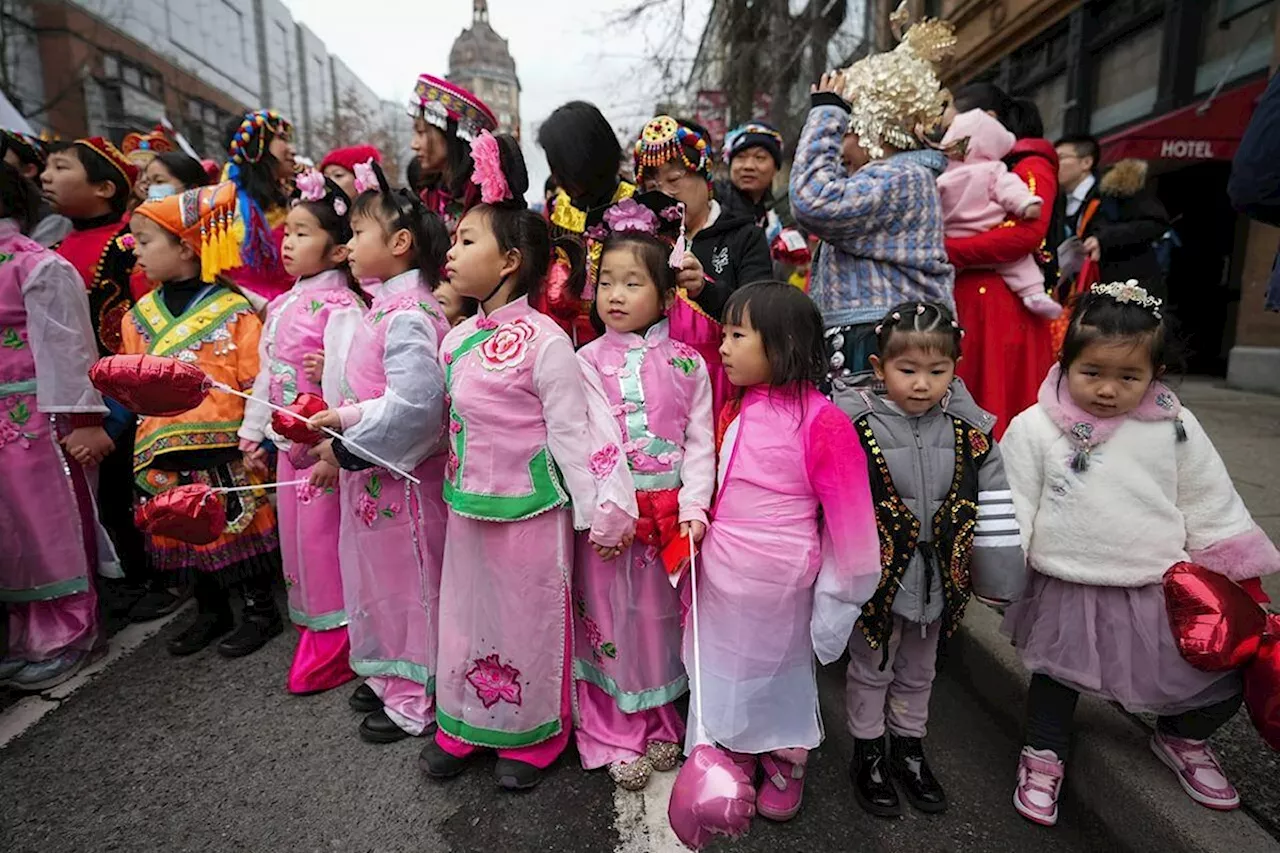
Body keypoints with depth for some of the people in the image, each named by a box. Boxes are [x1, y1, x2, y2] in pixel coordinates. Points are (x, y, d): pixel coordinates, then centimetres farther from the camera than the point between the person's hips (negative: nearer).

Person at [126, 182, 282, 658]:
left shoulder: (233, 310, -9)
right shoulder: (141, 315, 9)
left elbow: (257, 383, -10)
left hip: (226, 449, -6)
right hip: (166, 453, 6)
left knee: (241, 529, 5)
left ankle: (260, 610, 23)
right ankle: (211, 612, 35)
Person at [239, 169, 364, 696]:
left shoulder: (340, 308, -16)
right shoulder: (281, 305, 11)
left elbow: (345, 382, -22)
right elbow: (265, 372, 16)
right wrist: (253, 434, 17)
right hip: (288, 442, 9)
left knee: (322, 538, 0)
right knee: (296, 534, 17)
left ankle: (333, 646, 18)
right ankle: (315, 631, 34)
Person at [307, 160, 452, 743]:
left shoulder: (408, 316, -21)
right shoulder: (385, 307, 10)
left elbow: (413, 405, -28)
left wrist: (345, 435, -18)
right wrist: (339, 421, 4)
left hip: (401, 476, -10)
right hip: (371, 472, 10)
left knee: (406, 583, 6)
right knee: (379, 578, 21)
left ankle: (415, 700, 25)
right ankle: (392, 675, 40)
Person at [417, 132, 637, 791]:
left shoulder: (543, 341, -17)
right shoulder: (457, 339, 5)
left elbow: (573, 431, -16)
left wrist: (601, 511, -14)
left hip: (530, 511, -7)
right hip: (468, 508, 7)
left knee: (528, 619, 10)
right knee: (465, 613, 19)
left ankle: (531, 737, 33)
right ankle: (464, 724, 41)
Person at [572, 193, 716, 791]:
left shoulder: (686, 364, 2)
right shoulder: (586, 362, 0)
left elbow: (701, 443, -1)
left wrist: (693, 507, -11)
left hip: (669, 512, 1)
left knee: (662, 616, 14)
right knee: (609, 618, 8)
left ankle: (661, 723, 35)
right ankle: (615, 733, 27)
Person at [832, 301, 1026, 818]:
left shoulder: (970, 431, -4)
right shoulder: (855, 427, -16)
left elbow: (994, 506, 2)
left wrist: (1000, 579, 2)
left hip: (939, 577, 4)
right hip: (878, 576, -4)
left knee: (919, 670, 22)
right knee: (871, 669, 15)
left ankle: (909, 749, 44)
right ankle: (868, 755, 35)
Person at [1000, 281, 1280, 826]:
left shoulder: (1176, 429, -5)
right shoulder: (1034, 428, -12)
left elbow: (1211, 508, 5)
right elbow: (1011, 508, -8)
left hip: (1160, 589, 3)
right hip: (1066, 591, -2)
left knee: (1224, 683, 9)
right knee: (1057, 676, 13)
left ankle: (1181, 740, 41)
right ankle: (1044, 754, 38)